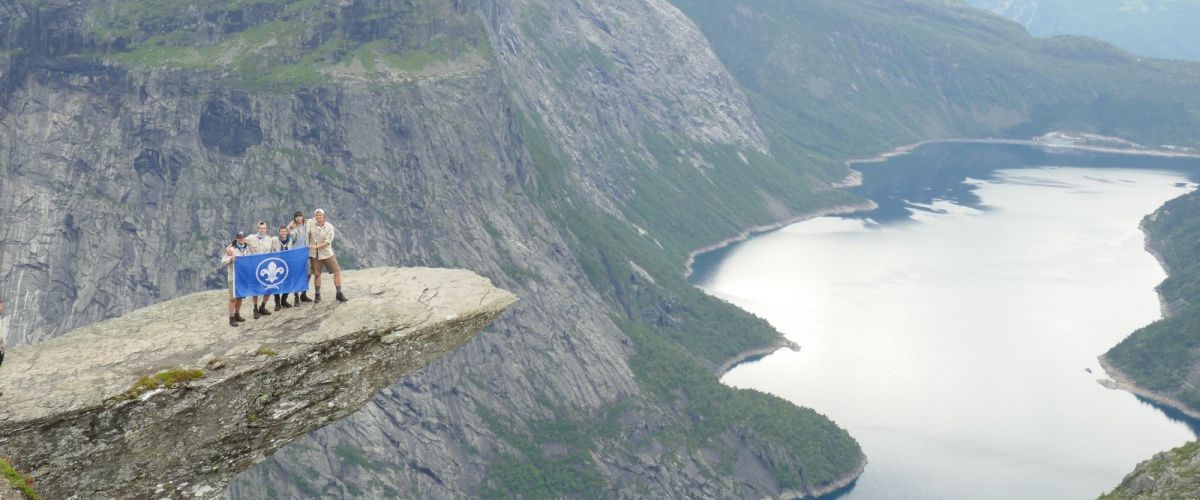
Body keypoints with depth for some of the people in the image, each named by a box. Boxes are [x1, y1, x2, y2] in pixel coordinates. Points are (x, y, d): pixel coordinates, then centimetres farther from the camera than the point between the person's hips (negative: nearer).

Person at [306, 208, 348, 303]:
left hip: (327, 253, -1)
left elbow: (327, 242, -14)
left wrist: (315, 246, -23)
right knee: (316, 274, 6)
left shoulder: (329, 227, -8)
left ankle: (339, 294, 0)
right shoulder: (311, 223, -3)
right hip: (314, 254, 1)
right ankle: (317, 295, 20)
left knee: (337, 271, -6)